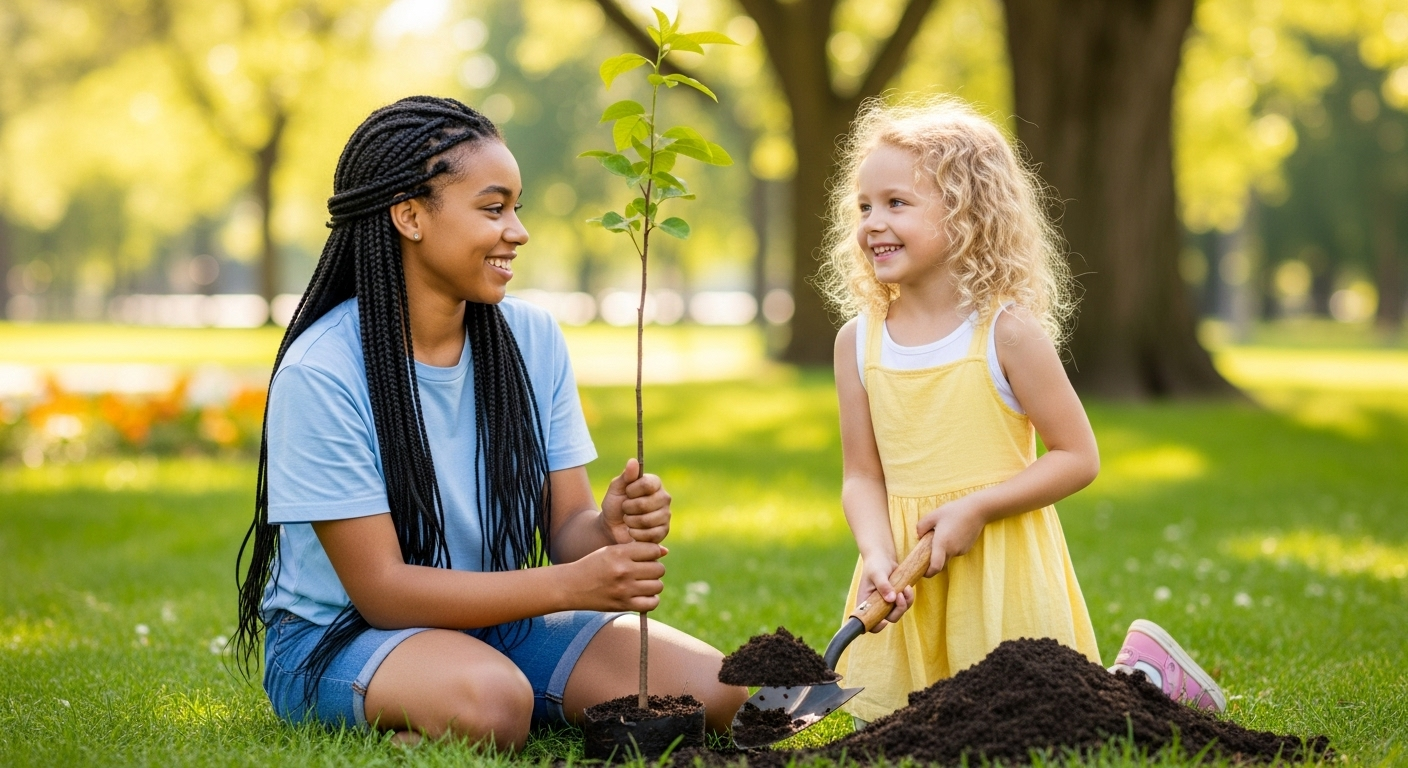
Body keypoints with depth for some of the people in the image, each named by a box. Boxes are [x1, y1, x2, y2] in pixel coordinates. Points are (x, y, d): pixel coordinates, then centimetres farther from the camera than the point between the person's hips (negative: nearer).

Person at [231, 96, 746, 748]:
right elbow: (382, 588, -20)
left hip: (497, 621, 7)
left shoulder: (533, 339, 0)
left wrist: (609, 529, -26)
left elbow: (565, 525, 0)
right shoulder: (322, 371, -17)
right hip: (339, 638, -7)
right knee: (491, 698, -39)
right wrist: (572, 584, -29)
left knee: (720, 693, -15)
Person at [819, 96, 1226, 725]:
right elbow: (862, 475, 0)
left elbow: (1078, 457, -10)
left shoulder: (1007, 333, -13)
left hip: (1001, 567, -5)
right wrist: (878, 555, -18)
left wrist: (975, 507, -19)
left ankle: (1147, 672, 25)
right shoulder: (857, 342, 0)